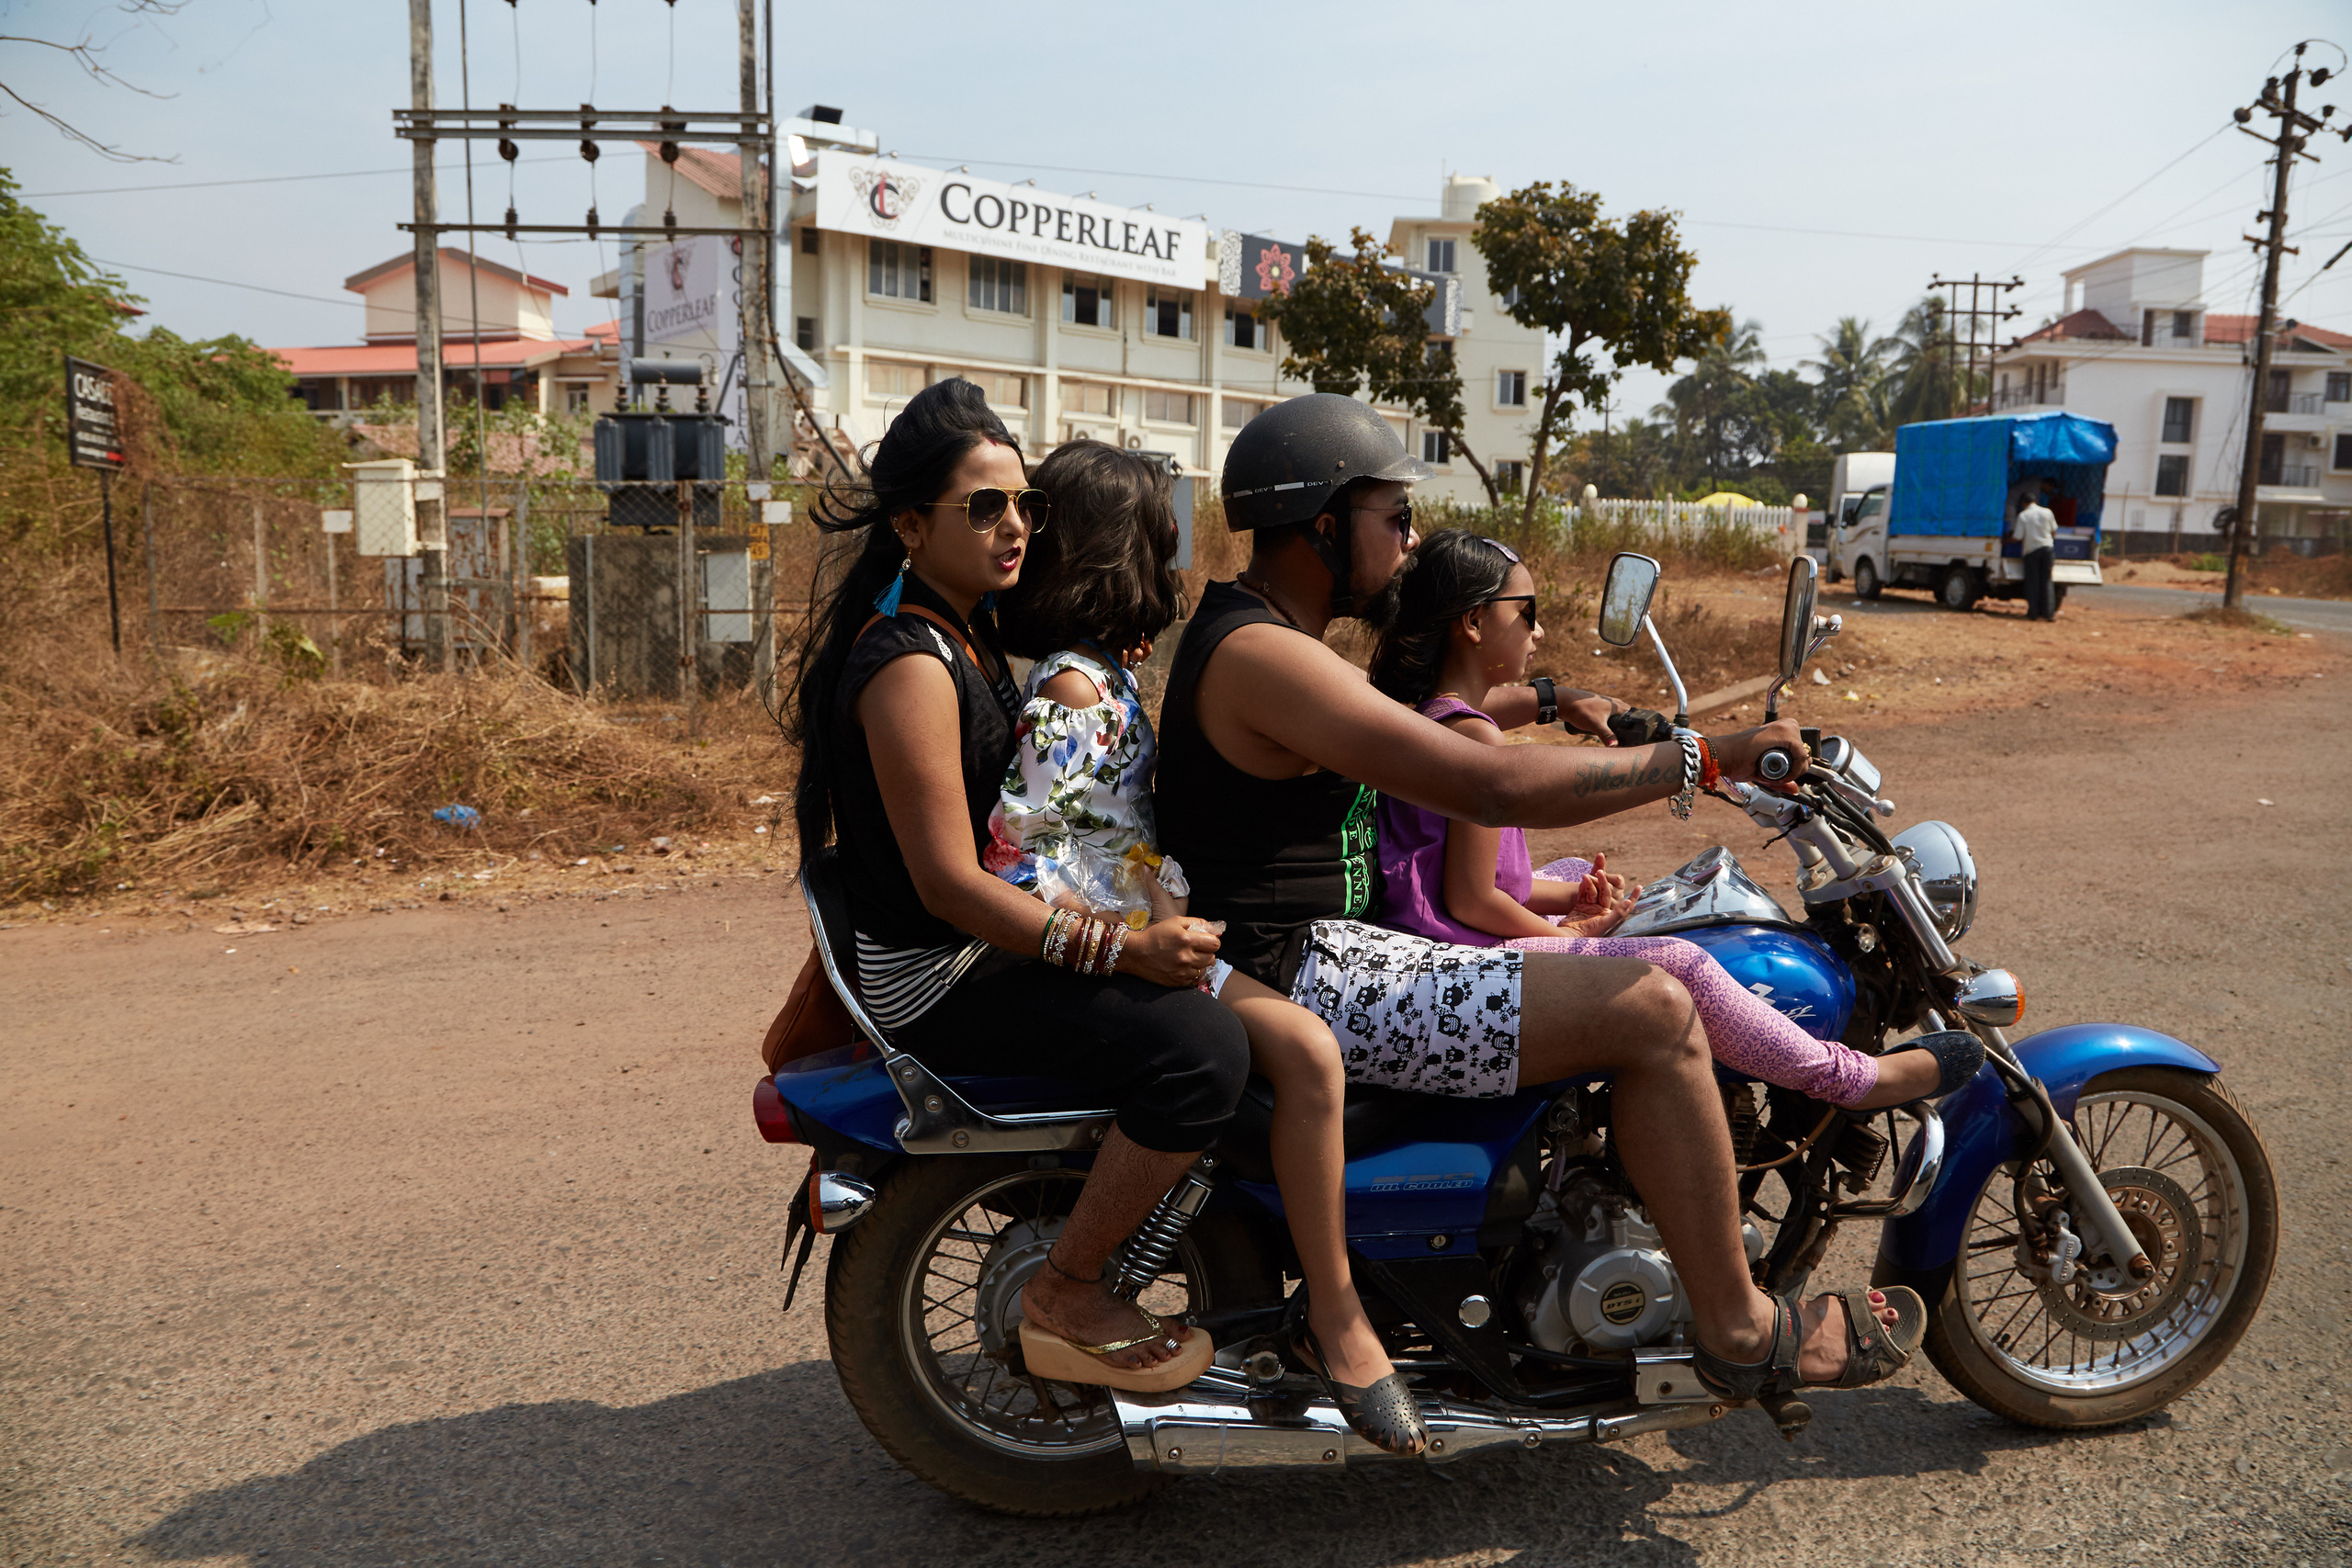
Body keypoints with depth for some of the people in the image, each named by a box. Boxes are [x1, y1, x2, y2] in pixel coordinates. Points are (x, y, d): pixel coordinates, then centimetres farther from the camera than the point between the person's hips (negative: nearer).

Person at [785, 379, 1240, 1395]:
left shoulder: (962, 634, 12)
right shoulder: (911, 665, -20)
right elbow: (946, 883, -26)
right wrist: (1121, 948, -30)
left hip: (983, 944, 11)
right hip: (939, 980, -10)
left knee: (1202, 987, 22)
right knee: (1200, 1050, -26)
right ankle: (1063, 1298, -9)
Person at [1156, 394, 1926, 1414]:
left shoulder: (1254, 632, 14)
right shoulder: (1262, 656, -20)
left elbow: (1411, 726, 34)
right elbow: (1492, 788, -27)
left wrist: (1543, 702, 34)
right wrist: (1705, 758, -20)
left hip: (1322, 950, 11)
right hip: (1302, 987, -11)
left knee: (1617, 985, 21)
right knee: (1653, 1011, -14)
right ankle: (1739, 1331, 2)